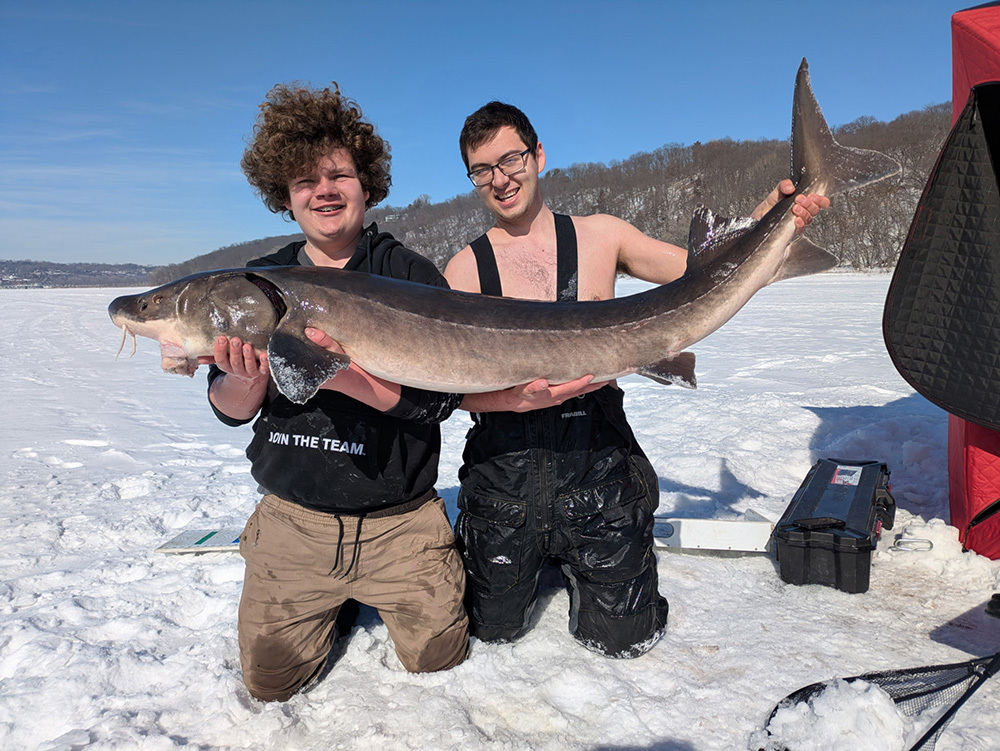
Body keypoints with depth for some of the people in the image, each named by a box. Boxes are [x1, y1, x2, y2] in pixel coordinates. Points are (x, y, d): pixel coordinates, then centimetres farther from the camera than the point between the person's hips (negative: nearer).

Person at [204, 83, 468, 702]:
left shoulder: (413, 277, -9)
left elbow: (439, 399, -19)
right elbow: (230, 411, -1)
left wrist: (343, 377, -34)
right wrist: (250, 377, -24)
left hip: (399, 523, -2)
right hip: (292, 520, 3)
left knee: (439, 662, 9)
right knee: (270, 686, 12)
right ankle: (338, 602, 38)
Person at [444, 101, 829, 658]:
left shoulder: (599, 236, 4)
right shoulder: (465, 269, -1)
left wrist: (766, 220, -18)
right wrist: (521, 397, -27)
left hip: (598, 468, 1)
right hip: (505, 471, 0)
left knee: (622, 639, 8)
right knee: (495, 629, 13)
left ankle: (576, 566, 37)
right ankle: (533, 560, 43)